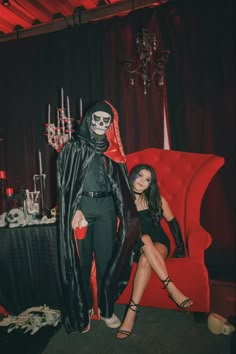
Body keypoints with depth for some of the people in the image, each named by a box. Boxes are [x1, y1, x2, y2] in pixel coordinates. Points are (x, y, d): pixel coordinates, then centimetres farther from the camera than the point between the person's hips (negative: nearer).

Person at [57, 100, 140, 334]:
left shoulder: (112, 151, 14)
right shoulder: (73, 148, 4)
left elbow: (120, 185, 13)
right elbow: (66, 182, -3)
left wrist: (127, 215, 6)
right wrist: (75, 209, -14)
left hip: (106, 207, 3)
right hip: (81, 206, -2)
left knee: (106, 259, 5)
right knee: (82, 260, 5)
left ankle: (107, 310, 22)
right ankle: (83, 309, 24)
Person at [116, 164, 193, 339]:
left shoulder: (157, 200, 1)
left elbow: (172, 222, 9)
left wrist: (180, 246, 3)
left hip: (159, 243, 1)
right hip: (136, 246, 0)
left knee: (145, 260, -34)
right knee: (145, 239, -36)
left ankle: (132, 310, -31)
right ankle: (172, 288, -33)